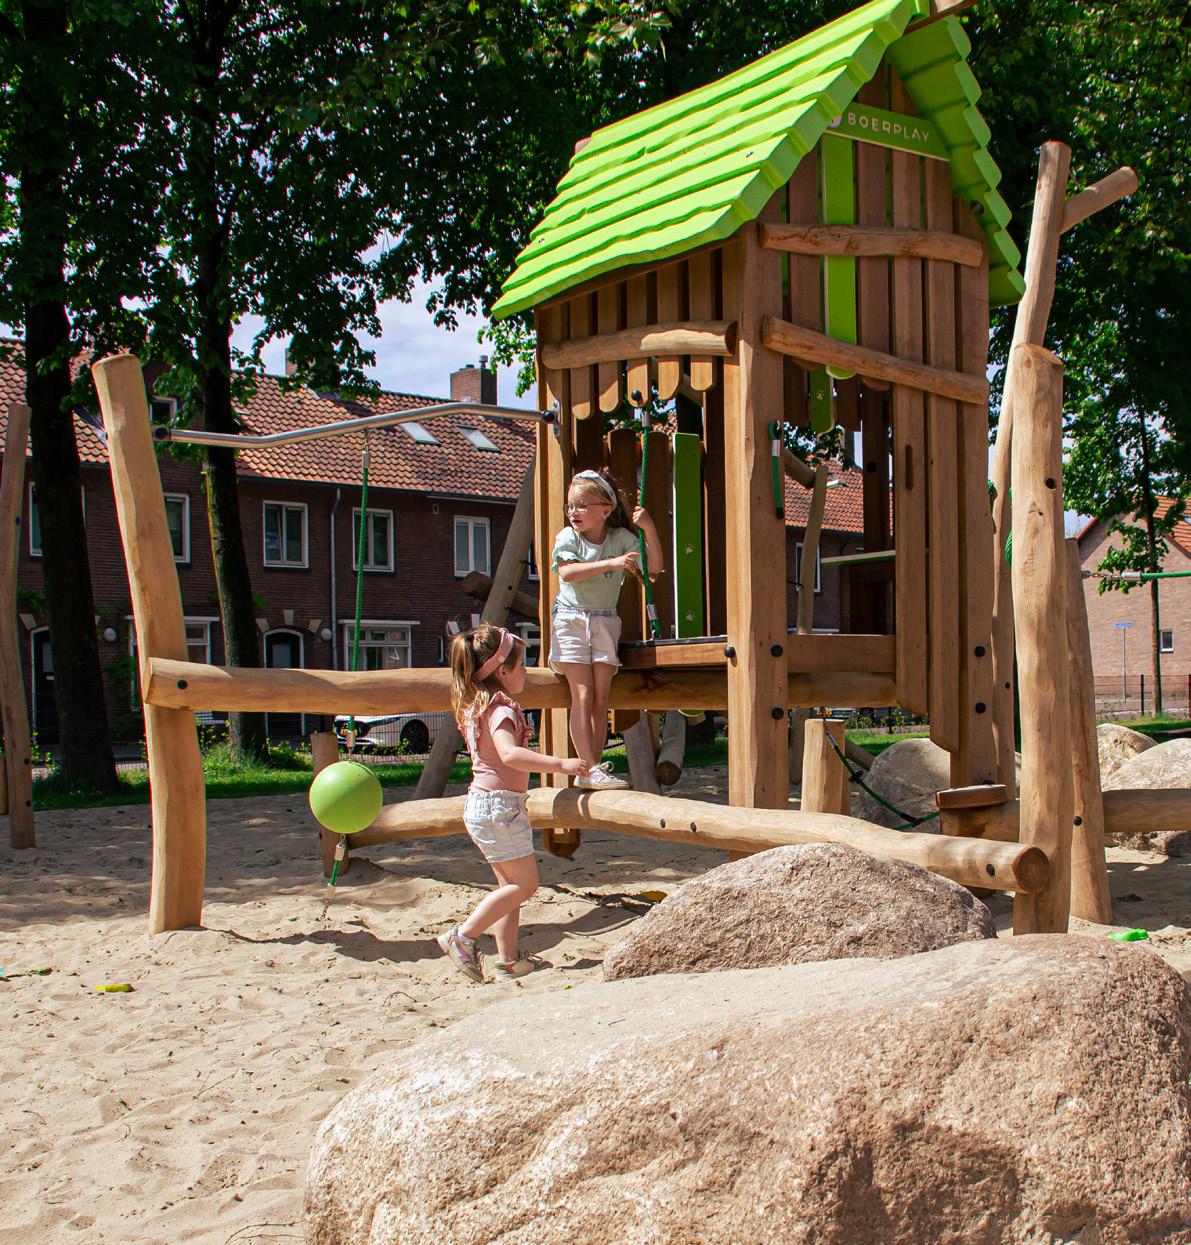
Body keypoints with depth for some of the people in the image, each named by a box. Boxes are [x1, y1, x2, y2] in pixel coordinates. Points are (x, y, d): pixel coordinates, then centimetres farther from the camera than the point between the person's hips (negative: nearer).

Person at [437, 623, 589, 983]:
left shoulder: (475, 706, 12)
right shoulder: (501, 708, -17)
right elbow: (510, 754, -34)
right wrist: (560, 763, -36)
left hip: (483, 802, 10)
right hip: (499, 805, -10)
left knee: (511, 884, 14)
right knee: (524, 883, -3)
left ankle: (509, 960, 17)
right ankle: (462, 937, -3)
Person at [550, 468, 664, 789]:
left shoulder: (621, 537, 3)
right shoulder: (568, 536, -4)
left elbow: (654, 567, -1)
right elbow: (567, 572, -21)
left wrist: (649, 529, -13)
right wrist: (611, 563, -27)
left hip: (606, 622, 3)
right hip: (572, 620, -3)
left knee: (601, 697, 0)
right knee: (582, 694, -10)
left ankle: (593, 768, 4)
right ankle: (589, 768, -15)